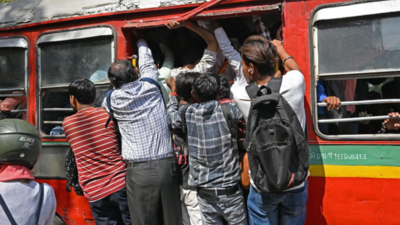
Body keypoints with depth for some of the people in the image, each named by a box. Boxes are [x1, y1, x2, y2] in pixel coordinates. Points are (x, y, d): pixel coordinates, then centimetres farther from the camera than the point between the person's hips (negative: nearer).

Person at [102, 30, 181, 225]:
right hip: (167, 166, 2)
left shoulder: (113, 100, 1)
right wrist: (140, 40, 44)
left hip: (139, 171, -2)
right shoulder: (150, 85, 4)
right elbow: (147, 65, 25)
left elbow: (102, 112, 25)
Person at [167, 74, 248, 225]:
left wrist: (173, 91, 31)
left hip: (204, 190, 3)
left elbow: (172, 116, 17)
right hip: (229, 188, -2)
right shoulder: (228, 109, -11)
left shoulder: (188, 113, -4)